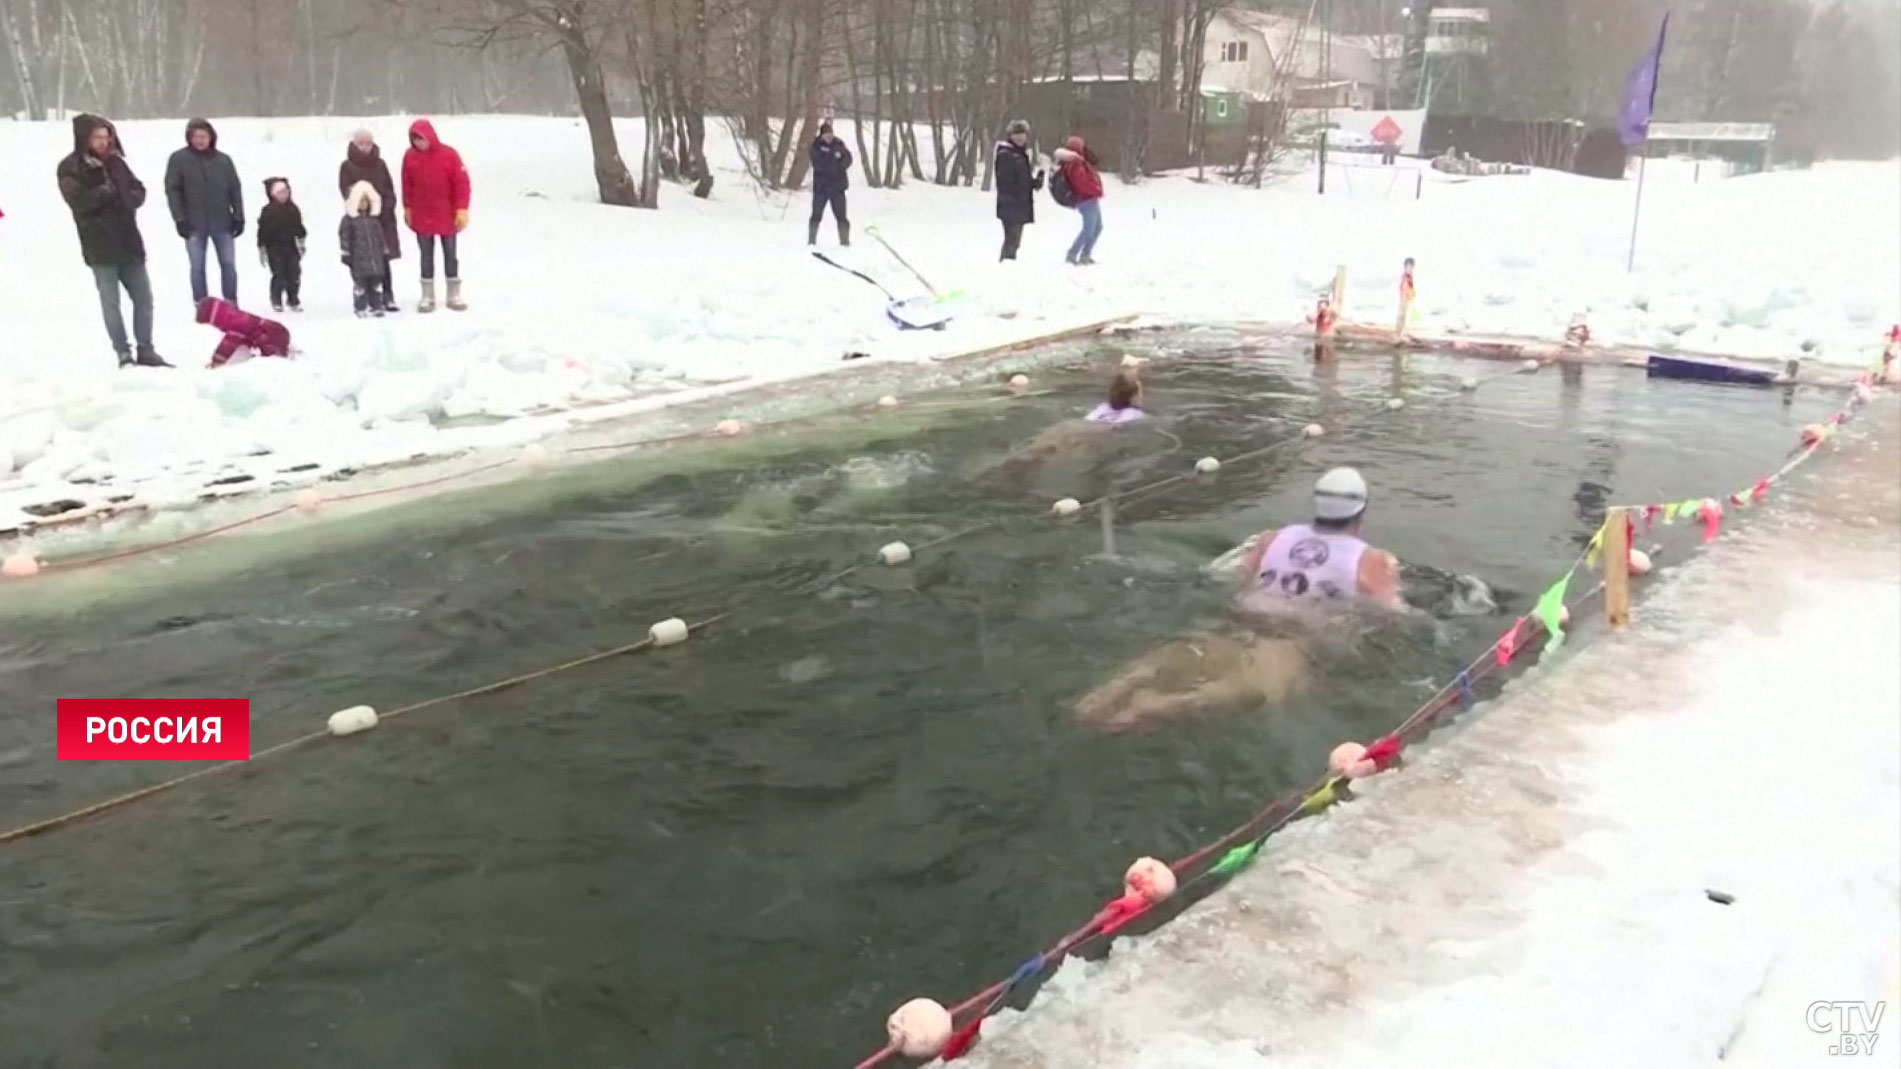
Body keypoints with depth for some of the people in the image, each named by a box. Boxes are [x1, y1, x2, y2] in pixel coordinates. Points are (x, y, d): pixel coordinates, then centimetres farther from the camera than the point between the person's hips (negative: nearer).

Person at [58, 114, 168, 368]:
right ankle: (124, 354, 3)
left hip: (128, 240, 5)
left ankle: (145, 350, 14)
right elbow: (79, 200, -17)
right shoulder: (70, 168, -4)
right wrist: (108, 192, -11)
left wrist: (125, 197, -8)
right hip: (100, 245, -5)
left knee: (143, 297, 6)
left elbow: (139, 192, 11)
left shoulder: (115, 162, 13)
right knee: (111, 301, -1)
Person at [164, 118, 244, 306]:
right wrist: (179, 219, -10)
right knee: (197, 267, 5)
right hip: (194, 224, -1)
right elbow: (172, 190, -3)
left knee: (229, 264, 5)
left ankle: (231, 303, 16)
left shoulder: (224, 160, 5)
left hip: (222, 222, 2)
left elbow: (235, 190, 7)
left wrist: (239, 217, 1)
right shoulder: (179, 159, -1)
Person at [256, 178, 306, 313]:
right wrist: (261, 248, -5)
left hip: (291, 247, 4)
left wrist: (301, 241, 10)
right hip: (274, 248, -4)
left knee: (294, 274, 4)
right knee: (278, 275, -3)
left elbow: (299, 227, 14)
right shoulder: (268, 211, -7)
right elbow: (262, 231, -5)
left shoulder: (293, 209, 5)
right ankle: (276, 302, 8)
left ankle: (293, 300, 14)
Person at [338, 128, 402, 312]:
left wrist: (387, 208, -6)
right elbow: (346, 192, -3)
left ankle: (388, 297, 6)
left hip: (383, 218, 2)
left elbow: (390, 190, 9)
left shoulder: (380, 164, 10)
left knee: (384, 260, 0)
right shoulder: (347, 166, 2)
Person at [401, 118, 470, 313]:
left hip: (447, 216, -2)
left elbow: (462, 183, -11)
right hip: (421, 217, 2)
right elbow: (407, 185, 7)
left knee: (450, 256, 7)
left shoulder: (448, 155, -11)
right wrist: (407, 209, 9)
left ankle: (454, 295, 14)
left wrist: (462, 210, -14)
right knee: (426, 257, 7)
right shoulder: (410, 157, -1)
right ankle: (427, 296, 13)